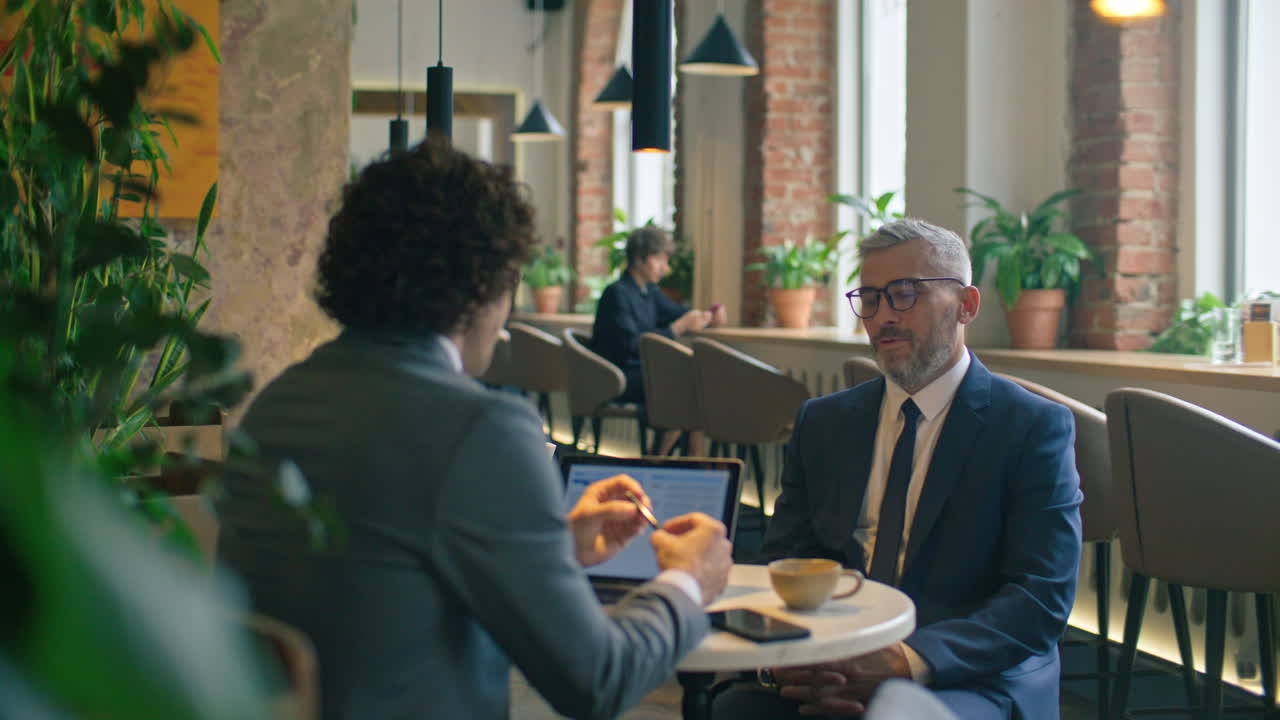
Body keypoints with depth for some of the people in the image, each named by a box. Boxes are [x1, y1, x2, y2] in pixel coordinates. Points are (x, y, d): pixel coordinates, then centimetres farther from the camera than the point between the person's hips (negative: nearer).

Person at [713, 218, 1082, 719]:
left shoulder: (1033, 428, -1)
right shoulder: (823, 422, 13)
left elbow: (1043, 599, -9)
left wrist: (908, 660, -24)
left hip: (974, 678, -3)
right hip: (831, 670, 4)